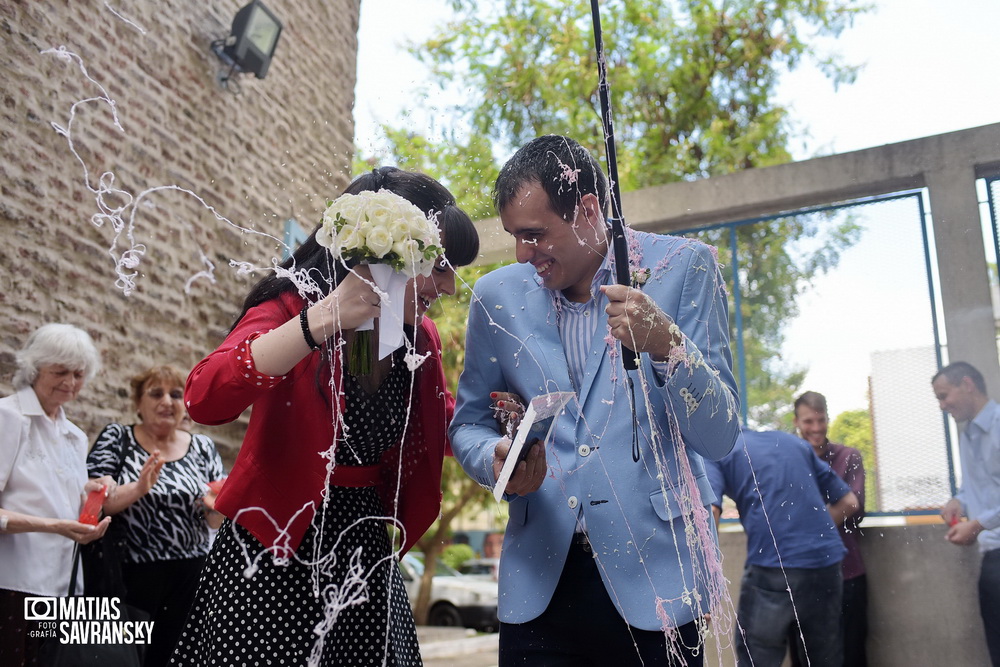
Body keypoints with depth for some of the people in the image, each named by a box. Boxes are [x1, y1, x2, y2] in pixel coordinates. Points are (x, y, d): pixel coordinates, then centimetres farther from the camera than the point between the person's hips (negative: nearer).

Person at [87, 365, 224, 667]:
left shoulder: (203, 447, 6)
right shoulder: (117, 438, 2)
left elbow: (219, 520, 5)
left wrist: (217, 506, -18)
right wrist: (139, 488, -26)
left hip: (190, 577, 2)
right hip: (130, 576, -2)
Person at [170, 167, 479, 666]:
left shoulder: (421, 340, 0)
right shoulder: (289, 309, -14)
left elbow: (448, 426, 17)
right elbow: (204, 399, -31)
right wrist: (322, 320, -38)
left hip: (365, 559, 5)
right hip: (273, 558, -4)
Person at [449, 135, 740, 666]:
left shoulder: (683, 267, -5)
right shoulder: (496, 295, 3)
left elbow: (719, 436, -7)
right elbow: (468, 423, 12)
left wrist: (666, 345, -25)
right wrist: (497, 460, -10)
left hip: (654, 573, -2)